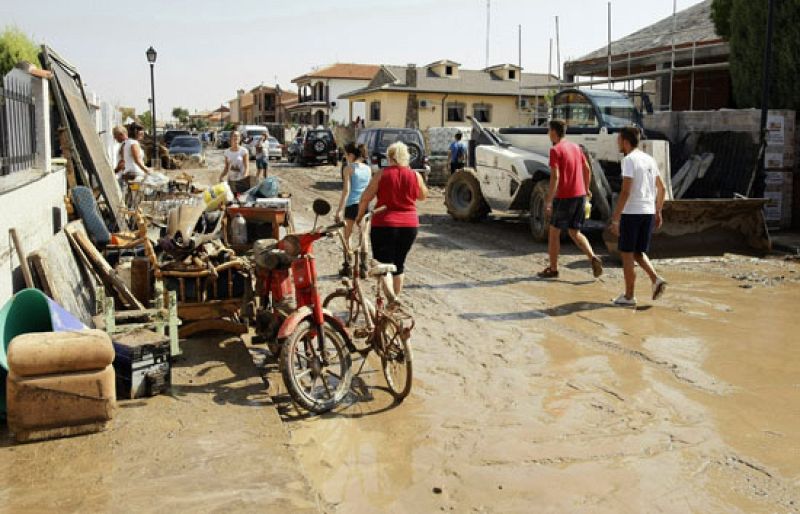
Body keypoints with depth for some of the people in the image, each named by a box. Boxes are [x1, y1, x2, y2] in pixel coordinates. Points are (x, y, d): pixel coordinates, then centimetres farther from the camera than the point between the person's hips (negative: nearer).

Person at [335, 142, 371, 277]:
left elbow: (346, 190, -13)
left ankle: (347, 266, 11)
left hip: (351, 205, -4)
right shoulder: (368, 169, 7)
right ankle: (363, 267, 10)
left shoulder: (348, 168, -8)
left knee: (347, 236, 9)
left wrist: (340, 210, -13)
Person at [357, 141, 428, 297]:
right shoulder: (415, 176, 0)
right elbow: (423, 196, 18)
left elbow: (365, 198, -6)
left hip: (384, 225, -3)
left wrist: (359, 216, 10)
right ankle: (397, 297, 27)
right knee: (399, 263, 19)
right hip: (410, 225, 4)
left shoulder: (382, 174, -6)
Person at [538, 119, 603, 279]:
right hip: (580, 195, 7)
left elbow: (555, 177, -20)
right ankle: (593, 258, -6)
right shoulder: (575, 147, 11)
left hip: (564, 197, -7)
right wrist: (586, 189, 31)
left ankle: (553, 269, 14)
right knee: (575, 233, 15)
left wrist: (548, 202, -20)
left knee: (554, 233, 8)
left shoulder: (555, 150, -12)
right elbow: (587, 169, 16)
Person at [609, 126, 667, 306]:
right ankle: (656, 279, -3)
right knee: (639, 252, 18)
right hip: (649, 212, 7)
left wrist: (615, 218, -17)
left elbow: (625, 192, -18)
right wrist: (658, 212, 23)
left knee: (627, 254, 3)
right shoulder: (649, 159, 13)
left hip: (631, 212, -7)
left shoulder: (629, 160, -11)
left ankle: (629, 296, 8)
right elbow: (662, 188, 16)